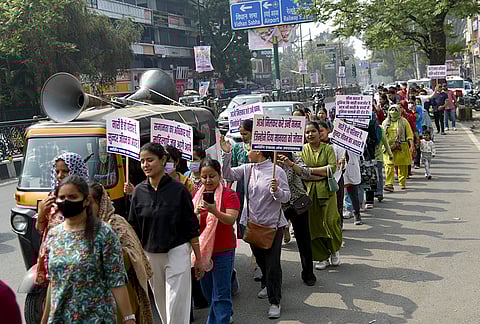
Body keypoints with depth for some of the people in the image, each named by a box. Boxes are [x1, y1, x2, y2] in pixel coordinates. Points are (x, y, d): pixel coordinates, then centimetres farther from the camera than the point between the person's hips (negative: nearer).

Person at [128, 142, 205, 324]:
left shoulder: (178, 189, -9)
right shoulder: (139, 191, 0)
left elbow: (192, 227, -4)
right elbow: (134, 228, 8)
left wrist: (199, 259, -3)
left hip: (177, 253, -4)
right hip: (150, 255, 4)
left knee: (177, 308, -3)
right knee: (162, 307, 14)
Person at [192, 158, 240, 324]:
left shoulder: (229, 194, -9)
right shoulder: (198, 195, 7)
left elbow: (231, 219, -22)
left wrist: (214, 211, -37)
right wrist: (196, 212, -15)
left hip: (223, 250, -6)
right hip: (202, 249, 6)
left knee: (221, 293, -3)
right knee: (207, 290, 19)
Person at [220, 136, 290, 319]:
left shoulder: (277, 171, -11)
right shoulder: (247, 169, 2)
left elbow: (286, 197, -10)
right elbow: (228, 174, -9)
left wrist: (276, 191, -30)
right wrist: (226, 153, -18)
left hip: (273, 224, -5)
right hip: (252, 223, 5)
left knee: (272, 263, -2)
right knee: (260, 259, 22)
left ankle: (275, 302, 8)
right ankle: (267, 285, 48)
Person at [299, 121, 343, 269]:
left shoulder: (328, 148, 4)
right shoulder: (302, 150, 7)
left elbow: (332, 168, -9)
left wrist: (311, 170, -10)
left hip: (326, 189, -1)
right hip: (308, 190, 2)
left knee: (330, 221, -8)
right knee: (312, 224, 2)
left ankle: (335, 250, 19)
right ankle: (322, 256, 17)